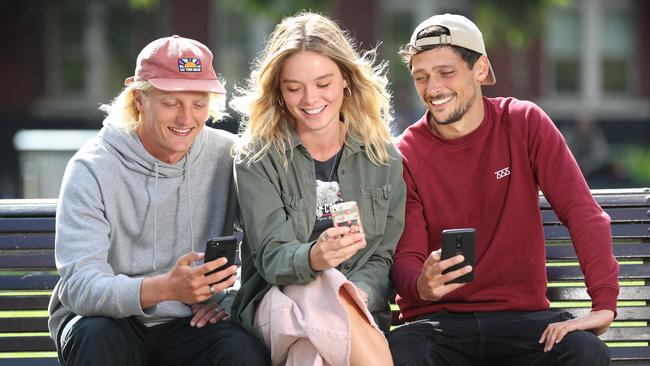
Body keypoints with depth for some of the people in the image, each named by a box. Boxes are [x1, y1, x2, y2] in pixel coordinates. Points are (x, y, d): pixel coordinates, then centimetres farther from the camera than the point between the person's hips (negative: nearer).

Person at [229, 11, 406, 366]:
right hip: (277, 303, -1)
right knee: (322, 291, -37)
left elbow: (384, 257, 6)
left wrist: (357, 295, -17)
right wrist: (312, 258, -33)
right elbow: (270, 257, -9)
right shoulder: (256, 158, 2)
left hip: (359, 312, 1)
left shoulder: (383, 157, 10)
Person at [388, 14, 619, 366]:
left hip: (519, 316, 1)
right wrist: (421, 285, -32)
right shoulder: (406, 155, -1)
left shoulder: (524, 123, 0)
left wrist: (604, 303, -21)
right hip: (437, 320, -1)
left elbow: (582, 211, -7)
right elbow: (406, 258, -6)